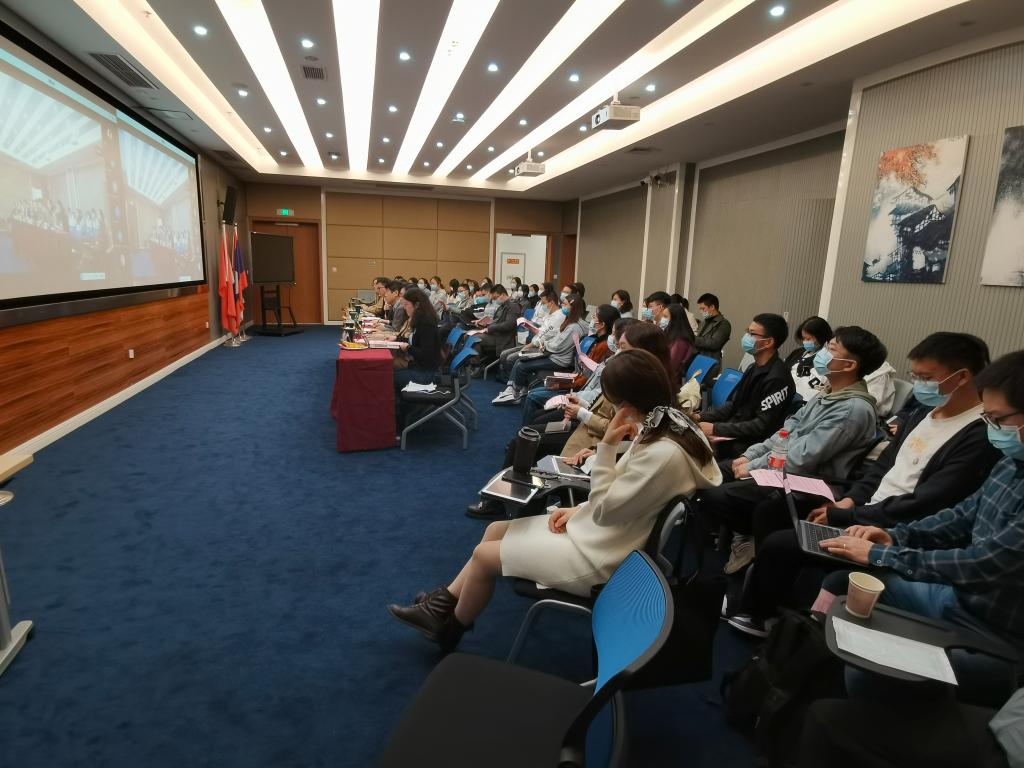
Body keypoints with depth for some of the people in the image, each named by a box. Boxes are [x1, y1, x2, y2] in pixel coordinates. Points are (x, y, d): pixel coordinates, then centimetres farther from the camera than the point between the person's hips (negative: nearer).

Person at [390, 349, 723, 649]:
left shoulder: (665, 454, -32)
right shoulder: (665, 426, -3)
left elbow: (604, 510, -25)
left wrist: (606, 446, -27)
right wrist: (578, 509, 2)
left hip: (596, 556, -9)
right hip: (596, 530, 9)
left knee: (484, 555, 2)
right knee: (495, 530, 13)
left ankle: (448, 631, 30)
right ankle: (443, 604, 29)